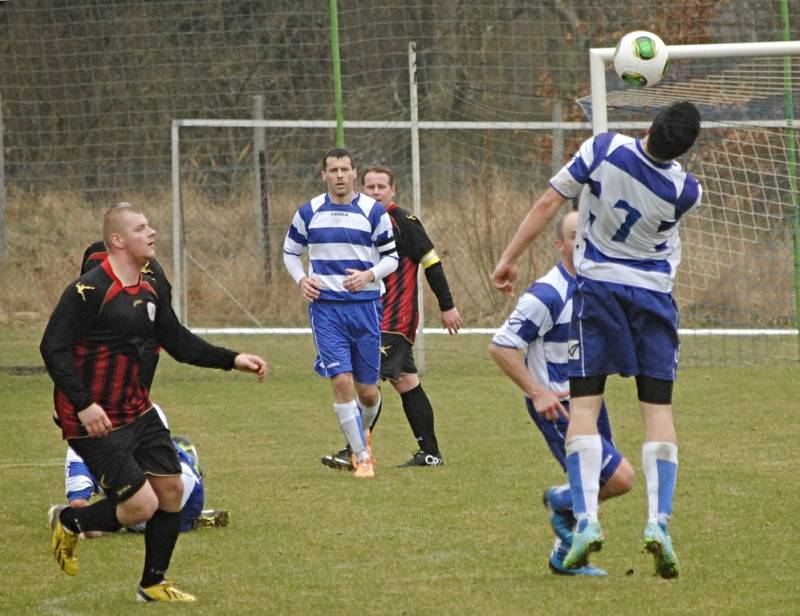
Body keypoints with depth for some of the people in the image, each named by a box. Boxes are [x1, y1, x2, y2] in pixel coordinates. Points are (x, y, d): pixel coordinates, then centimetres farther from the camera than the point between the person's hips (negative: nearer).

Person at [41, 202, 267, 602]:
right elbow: (53, 348, -21)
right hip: (95, 420, -9)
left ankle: (153, 584, 24)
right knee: (141, 505, -13)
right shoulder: (89, 291, -19)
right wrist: (83, 405, -27)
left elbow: (179, 343, 17)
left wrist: (232, 359, 7)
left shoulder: (152, 292, 8)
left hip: (137, 411, 9)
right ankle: (69, 522, 15)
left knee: (171, 489, 7)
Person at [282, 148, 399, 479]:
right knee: (341, 380, -13)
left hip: (365, 305, 0)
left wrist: (369, 275, -14)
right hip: (325, 306, 0)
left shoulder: (373, 211, 0)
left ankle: (363, 432, 38)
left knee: (368, 390, 4)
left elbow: (391, 256, 6)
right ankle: (361, 456, -3)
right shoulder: (309, 213, 3)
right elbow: (290, 251, 16)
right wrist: (301, 280, -3)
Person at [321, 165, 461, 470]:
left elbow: (431, 262, -8)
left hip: (395, 319, -8)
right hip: (371, 316, 8)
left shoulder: (404, 222, -9)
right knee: (406, 381, 10)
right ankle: (430, 452, 15)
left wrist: (447, 306, -8)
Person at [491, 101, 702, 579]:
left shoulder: (605, 149, -16)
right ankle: (659, 521, -8)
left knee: (584, 403, 2)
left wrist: (510, 258, -1)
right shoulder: (684, 190, -15)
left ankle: (586, 518, -11)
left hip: (598, 286, 0)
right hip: (655, 291, 0)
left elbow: (548, 203, -11)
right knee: (658, 408, 4)